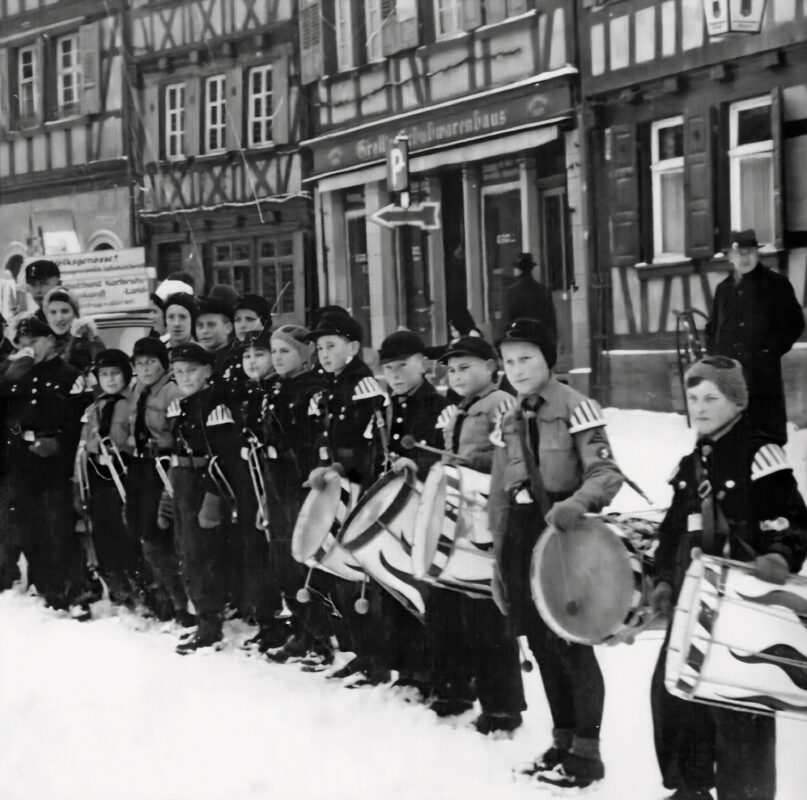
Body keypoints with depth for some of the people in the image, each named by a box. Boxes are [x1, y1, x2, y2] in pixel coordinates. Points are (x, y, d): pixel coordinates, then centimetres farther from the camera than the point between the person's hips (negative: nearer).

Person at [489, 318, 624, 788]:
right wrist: (500, 560, 15)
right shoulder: (510, 422, 13)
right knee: (542, 644, 12)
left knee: (571, 644, -5)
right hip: (522, 540, 7)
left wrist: (575, 504, -33)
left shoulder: (575, 408, -8)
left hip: (565, 537, -7)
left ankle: (586, 752, 5)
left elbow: (607, 473, -14)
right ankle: (563, 741, 24)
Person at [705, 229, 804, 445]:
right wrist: (714, 355, 12)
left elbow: (794, 323, 4)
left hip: (763, 370, -4)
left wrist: (773, 349, -4)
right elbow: (712, 327, 24)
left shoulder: (776, 284, 2)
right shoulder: (724, 288, 15)